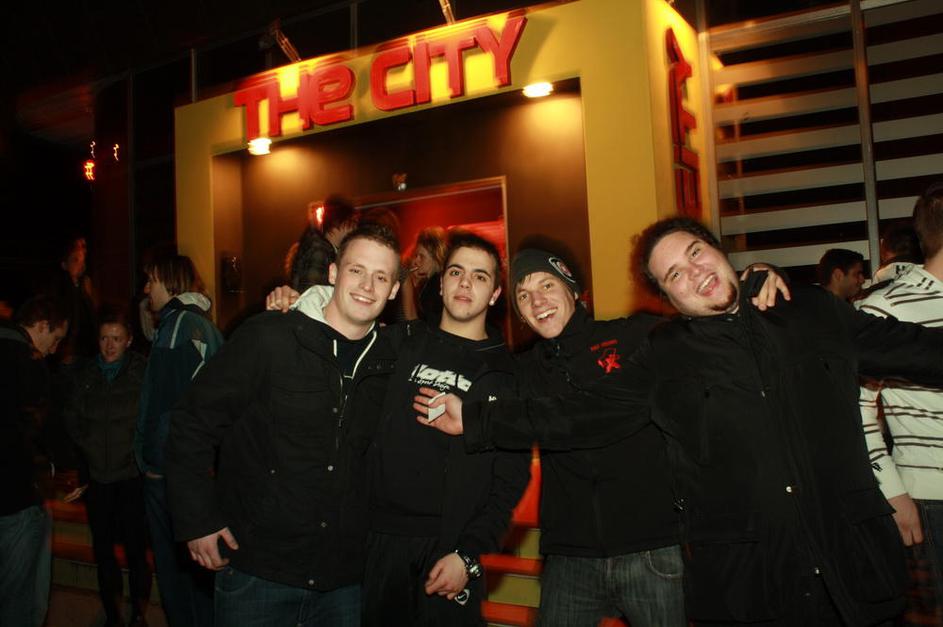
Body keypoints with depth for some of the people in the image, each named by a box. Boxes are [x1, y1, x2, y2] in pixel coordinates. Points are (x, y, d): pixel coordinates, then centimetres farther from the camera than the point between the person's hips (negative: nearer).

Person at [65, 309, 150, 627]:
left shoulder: (142, 372, -6)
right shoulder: (85, 375, 6)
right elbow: (72, 418, 15)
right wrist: (85, 449, 5)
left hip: (131, 474, -4)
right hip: (97, 475, 4)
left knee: (135, 545, -3)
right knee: (102, 546, 11)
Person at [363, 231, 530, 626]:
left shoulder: (506, 375, 2)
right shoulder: (400, 343, 6)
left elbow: (510, 479, -2)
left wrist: (468, 555, -9)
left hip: (449, 549, -1)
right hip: (379, 539, 2)